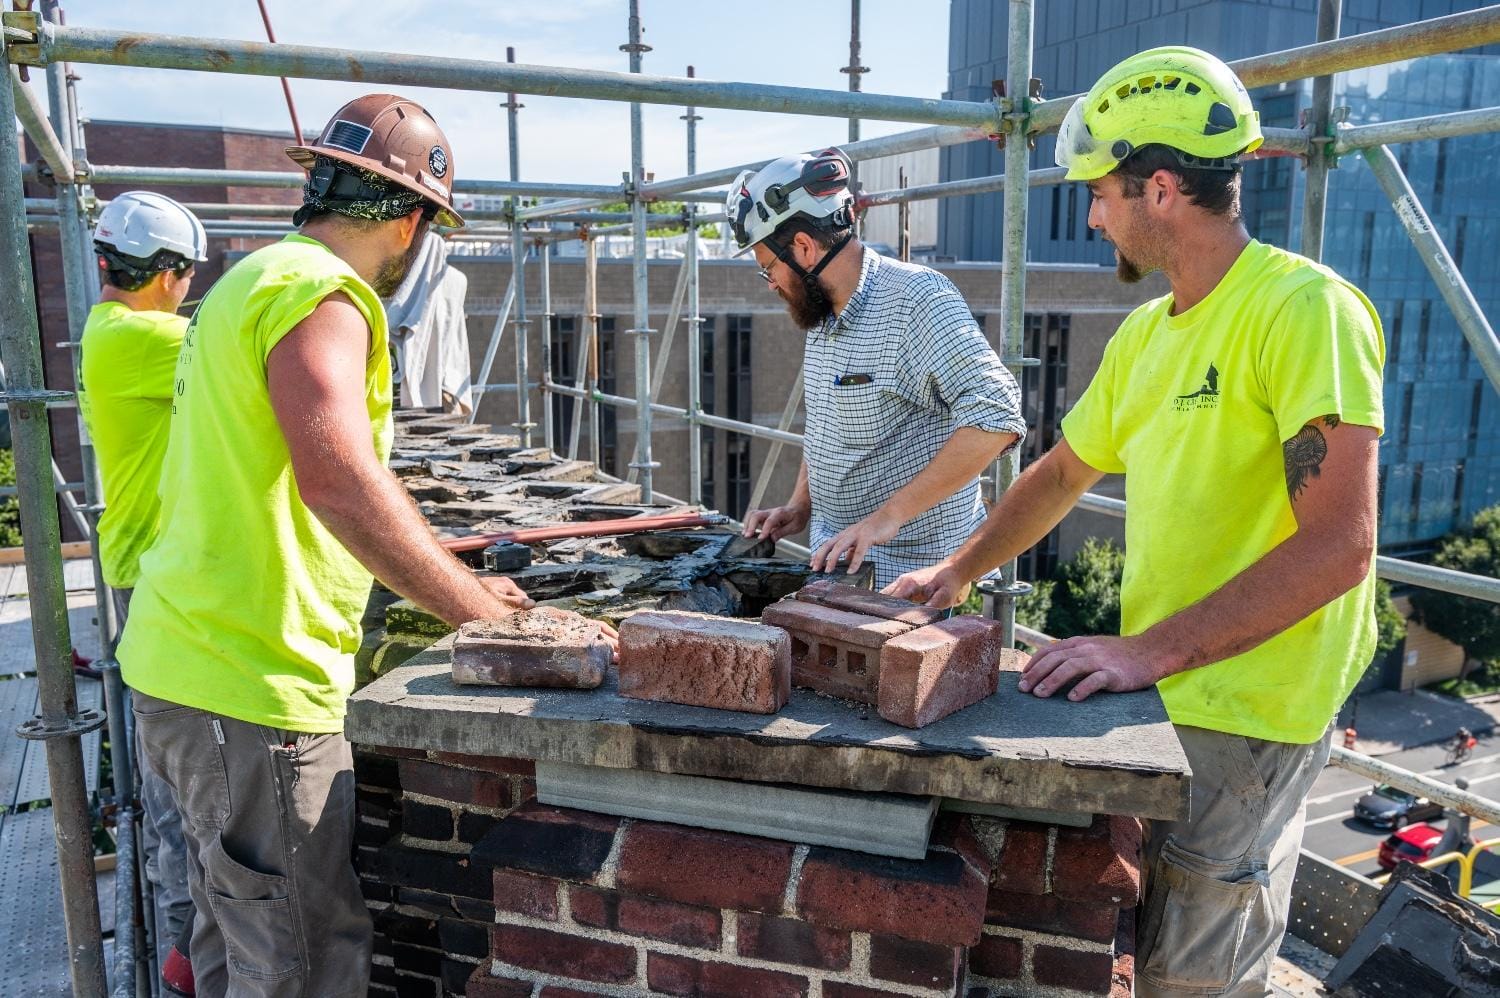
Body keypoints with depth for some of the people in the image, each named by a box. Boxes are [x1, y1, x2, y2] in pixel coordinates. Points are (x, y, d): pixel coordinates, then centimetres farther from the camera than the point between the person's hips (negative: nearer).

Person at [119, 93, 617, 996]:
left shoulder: (257, 279, 17)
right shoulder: (318, 293, -16)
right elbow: (342, 484, -30)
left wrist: (456, 584, 25)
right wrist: (489, 616, -23)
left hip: (192, 661, 11)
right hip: (252, 684, -11)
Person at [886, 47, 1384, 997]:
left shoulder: (1304, 308, -17)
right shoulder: (1144, 333, 9)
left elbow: (1340, 544, -24)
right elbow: (1064, 473, 20)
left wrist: (1151, 650, -26)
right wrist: (956, 571, 12)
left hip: (1245, 720, -8)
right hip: (1160, 696, 8)